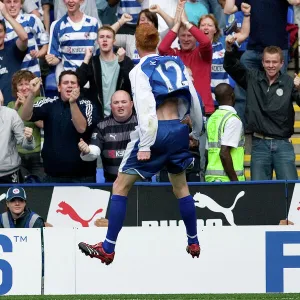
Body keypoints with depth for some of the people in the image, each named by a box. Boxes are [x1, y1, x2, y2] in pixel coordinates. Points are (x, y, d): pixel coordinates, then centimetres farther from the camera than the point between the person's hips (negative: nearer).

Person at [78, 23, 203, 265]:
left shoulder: (140, 70, -3)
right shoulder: (176, 64, 11)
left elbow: (146, 108, -14)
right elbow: (194, 100, 12)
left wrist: (145, 145, -16)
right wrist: (196, 132, 26)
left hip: (155, 131, -5)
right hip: (178, 130, 5)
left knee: (121, 186, 1)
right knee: (181, 186, 24)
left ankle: (108, 249, -4)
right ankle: (194, 243, 27)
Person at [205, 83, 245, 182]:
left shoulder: (212, 118, 14)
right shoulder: (233, 120, -10)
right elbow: (224, 153, -18)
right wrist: (235, 180, -15)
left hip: (211, 177, 8)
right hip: (227, 178, -8)